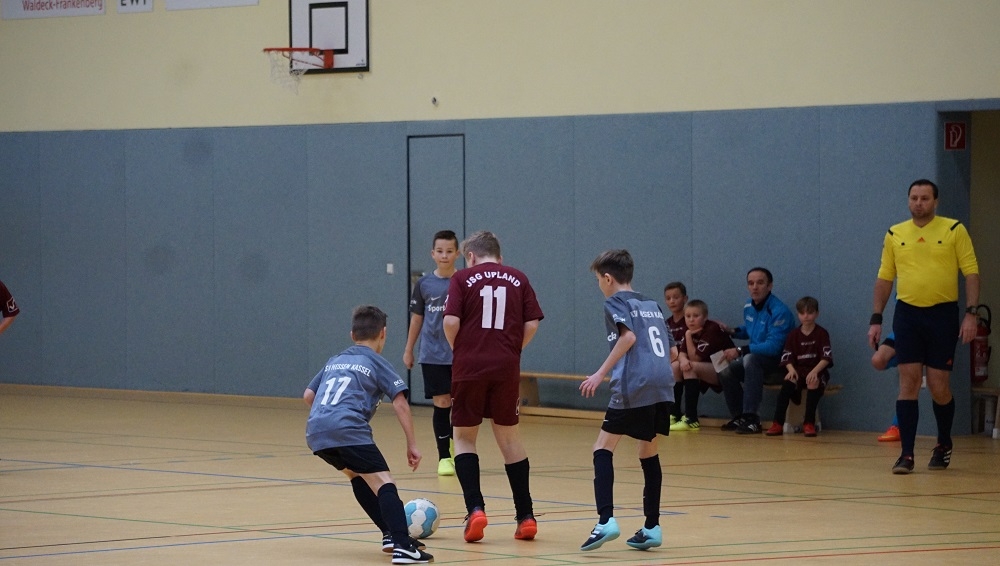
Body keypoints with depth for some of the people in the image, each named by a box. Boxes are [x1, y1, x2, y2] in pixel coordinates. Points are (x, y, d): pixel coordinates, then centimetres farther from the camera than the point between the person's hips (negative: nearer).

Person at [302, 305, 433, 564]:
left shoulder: (334, 361, 29)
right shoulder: (377, 363, 13)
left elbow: (308, 395, 31)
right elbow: (400, 403, 4)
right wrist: (412, 445, 5)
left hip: (315, 432, 7)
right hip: (347, 429, -6)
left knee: (358, 476, 28)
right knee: (382, 482, -13)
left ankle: (391, 534, 24)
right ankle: (402, 545, -33)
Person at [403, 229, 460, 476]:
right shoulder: (424, 284, 3)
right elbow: (417, 318, 12)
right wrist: (408, 350, 14)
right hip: (433, 356, 0)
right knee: (441, 405, -2)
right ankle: (444, 457, 5)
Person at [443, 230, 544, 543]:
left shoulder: (463, 278, 1)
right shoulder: (518, 279, 8)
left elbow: (451, 322, -9)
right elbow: (532, 323, 1)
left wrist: (459, 350, 8)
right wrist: (512, 350, 14)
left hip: (470, 367, -2)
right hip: (507, 368, 2)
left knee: (464, 437, 11)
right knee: (509, 436, 16)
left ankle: (475, 508, -8)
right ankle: (525, 516, 13)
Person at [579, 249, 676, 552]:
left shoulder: (615, 303, 3)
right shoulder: (652, 306, 23)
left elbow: (628, 336, -15)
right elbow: (672, 351, 21)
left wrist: (601, 374, -14)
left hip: (633, 388, -7)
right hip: (663, 386, 7)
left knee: (603, 449, -1)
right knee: (648, 451, 16)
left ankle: (606, 520, -17)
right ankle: (651, 527, 14)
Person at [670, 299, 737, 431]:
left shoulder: (712, 329, -19)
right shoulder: (691, 331, 6)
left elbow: (695, 358, -20)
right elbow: (681, 354, -4)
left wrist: (689, 336, -18)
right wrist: (683, 360, -27)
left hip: (726, 371, -9)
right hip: (708, 370, 9)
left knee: (691, 368, -28)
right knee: (675, 367, -4)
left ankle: (691, 420, -31)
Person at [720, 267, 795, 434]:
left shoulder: (779, 311, -22)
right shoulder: (749, 306, 4)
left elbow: (773, 347, -28)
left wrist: (740, 351, -29)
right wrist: (734, 331, 2)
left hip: (779, 359, -8)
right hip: (756, 356, 8)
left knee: (750, 359, -35)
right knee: (727, 374, -9)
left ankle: (751, 418, -35)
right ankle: (739, 417, 9)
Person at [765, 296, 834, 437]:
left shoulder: (822, 334, 0)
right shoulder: (793, 335, 9)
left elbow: (826, 357, -10)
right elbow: (787, 357, 3)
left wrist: (815, 371, -26)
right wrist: (791, 369, -19)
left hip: (817, 371, -2)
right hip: (798, 371, 2)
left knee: (814, 383, -36)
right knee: (788, 383, -30)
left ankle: (809, 423, -26)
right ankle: (778, 424, -31)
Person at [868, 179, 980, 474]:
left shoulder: (954, 230, 0)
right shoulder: (894, 235, 8)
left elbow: (971, 272, -2)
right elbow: (884, 279, 11)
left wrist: (971, 314, -11)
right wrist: (876, 319, 5)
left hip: (943, 315, -2)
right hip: (907, 314, 2)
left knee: (939, 386, 0)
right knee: (908, 381, -4)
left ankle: (944, 445, 24)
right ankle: (906, 454, -3)